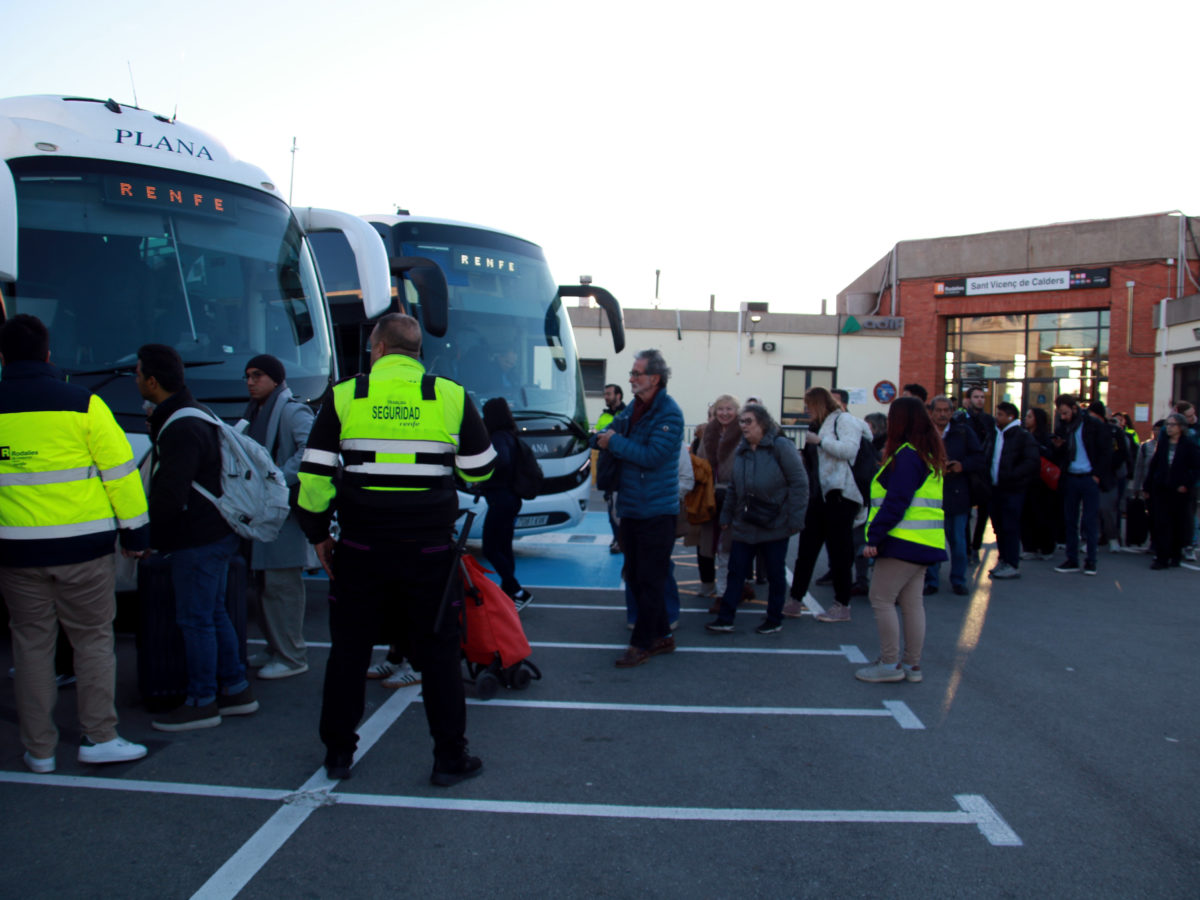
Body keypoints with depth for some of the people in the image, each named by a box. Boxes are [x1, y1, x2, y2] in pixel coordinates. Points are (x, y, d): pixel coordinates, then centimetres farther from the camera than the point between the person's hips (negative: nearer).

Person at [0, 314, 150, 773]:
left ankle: (39, 749, 19)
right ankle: (99, 737, 11)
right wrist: (135, 530, 2)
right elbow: (120, 470, -6)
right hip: (82, 545, -2)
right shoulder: (82, 404, -6)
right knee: (93, 639, 9)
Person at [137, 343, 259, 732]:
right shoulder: (193, 415, 13)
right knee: (214, 615, 16)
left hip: (197, 540, -10)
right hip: (215, 534, 10)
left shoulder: (181, 429, -20)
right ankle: (236, 691, 24)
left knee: (195, 620, -1)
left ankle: (202, 703, 10)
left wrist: (147, 538, -11)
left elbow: (170, 495, -23)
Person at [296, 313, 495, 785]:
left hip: (360, 547, 1)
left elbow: (314, 476, -1)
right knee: (438, 652, 10)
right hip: (429, 549, 0)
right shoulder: (452, 396, -1)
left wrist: (318, 534, 11)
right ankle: (449, 758, 16)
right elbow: (481, 470, 5)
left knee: (349, 650, 15)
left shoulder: (343, 396, 0)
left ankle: (338, 754, 26)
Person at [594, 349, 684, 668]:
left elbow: (653, 456, -23)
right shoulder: (634, 408, 11)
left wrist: (615, 443, -14)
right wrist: (605, 438, -8)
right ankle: (661, 636, 27)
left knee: (650, 581, 0)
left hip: (656, 512, -9)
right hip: (630, 507, 9)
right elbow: (605, 435, 16)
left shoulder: (669, 414, -14)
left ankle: (641, 643, 10)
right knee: (636, 578, 15)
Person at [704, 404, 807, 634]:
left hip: (775, 526, -5)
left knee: (775, 574, 8)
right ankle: (725, 619, 11)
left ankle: (774, 620, 22)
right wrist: (727, 517, 15)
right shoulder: (742, 451, 11)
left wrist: (795, 518, -14)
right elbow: (733, 489, 17)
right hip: (745, 525, 5)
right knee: (735, 571, 5)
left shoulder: (781, 446, -9)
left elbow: (799, 483, -11)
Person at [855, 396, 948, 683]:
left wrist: (874, 536, -20)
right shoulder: (927, 454, 16)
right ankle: (912, 664, 17)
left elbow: (896, 502, -21)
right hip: (924, 542, 10)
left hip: (905, 541, -10)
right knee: (912, 601, 12)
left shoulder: (906, 455, -15)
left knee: (881, 598, -3)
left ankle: (889, 664, 1)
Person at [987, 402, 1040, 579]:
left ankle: (1013, 565, 0)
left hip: (1012, 490, -7)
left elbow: (1033, 462, -16)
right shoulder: (995, 435, 15)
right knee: (999, 527, 11)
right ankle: (1004, 560, 21)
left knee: (1010, 528, -5)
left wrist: (1011, 475, -21)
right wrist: (987, 476, 8)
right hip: (995, 489, 7)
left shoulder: (1024, 437, -7)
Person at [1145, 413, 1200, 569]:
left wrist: (1187, 485, -12)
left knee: (1178, 524, 8)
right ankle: (1161, 558, -3)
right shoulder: (1162, 443, 8)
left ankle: (1175, 555, 23)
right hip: (1160, 489, 2)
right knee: (1160, 523, -4)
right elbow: (1153, 465, 9)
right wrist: (1147, 487, 6)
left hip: (1179, 491, -2)